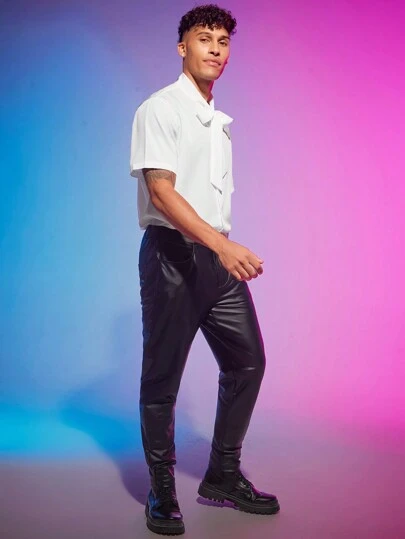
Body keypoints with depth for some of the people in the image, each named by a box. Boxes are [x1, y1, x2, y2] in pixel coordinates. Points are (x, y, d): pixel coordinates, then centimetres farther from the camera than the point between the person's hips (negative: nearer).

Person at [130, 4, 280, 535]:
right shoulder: (160, 109, -6)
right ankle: (162, 492, 15)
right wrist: (221, 244, -28)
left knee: (247, 361, 9)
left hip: (218, 256, 8)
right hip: (172, 254, -8)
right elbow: (161, 192, -18)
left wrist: (229, 250, 15)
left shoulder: (219, 120, 18)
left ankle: (223, 476, 24)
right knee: (163, 375, 0)